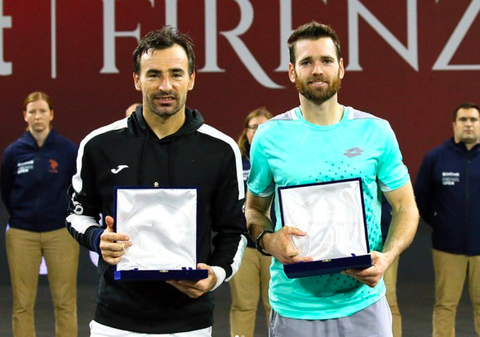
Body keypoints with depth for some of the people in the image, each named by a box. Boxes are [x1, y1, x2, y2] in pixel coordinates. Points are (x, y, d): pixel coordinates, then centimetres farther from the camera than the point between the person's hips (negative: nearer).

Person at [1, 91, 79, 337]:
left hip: (60, 232, -1)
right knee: (22, 304, 3)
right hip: (21, 234, 1)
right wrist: (20, 216, 13)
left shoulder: (68, 150, -3)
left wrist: (71, 217, 6)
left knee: (65, 302, 1)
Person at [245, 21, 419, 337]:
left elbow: (406, 207, 5)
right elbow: (254, 208, 9)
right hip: (294, 308, 0)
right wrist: (267, 239, -13)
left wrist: (387, 257, -13)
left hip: (364, 303, 1)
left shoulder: (376, 132, 1)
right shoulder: (270, 136, 0)